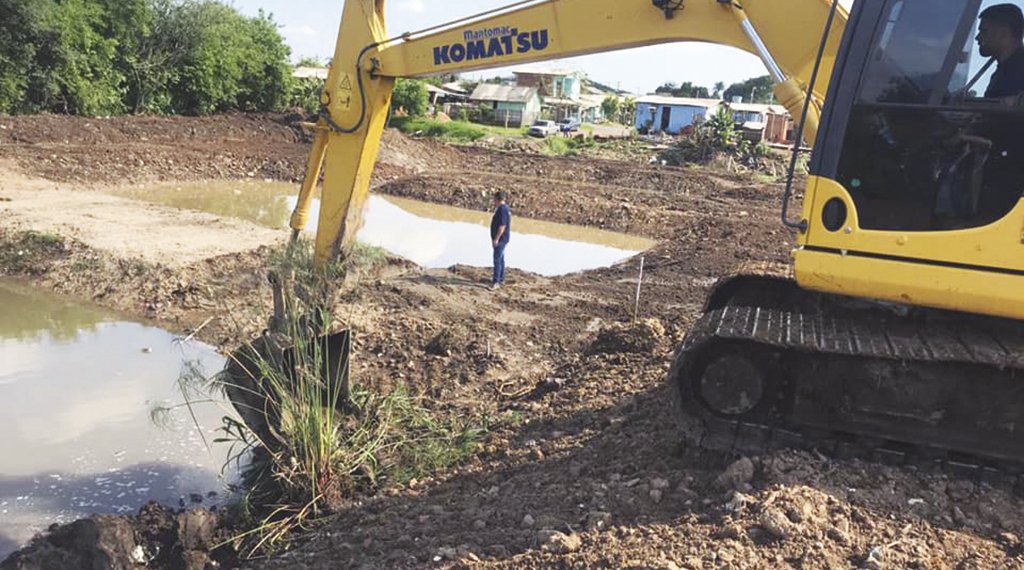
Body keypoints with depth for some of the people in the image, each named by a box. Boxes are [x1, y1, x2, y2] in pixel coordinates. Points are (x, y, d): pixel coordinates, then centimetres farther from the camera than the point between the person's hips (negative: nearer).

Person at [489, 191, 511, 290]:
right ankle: (501, 279, 28)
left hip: (500, 238, -11)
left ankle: (496, 282, -13)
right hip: (502, 238, 11)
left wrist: (496, 238, -24)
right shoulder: (505, 208, 13)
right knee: (500, 259, 18)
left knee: (497, 259, -12)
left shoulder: (502, 209, -19)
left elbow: (502, 225, -25)